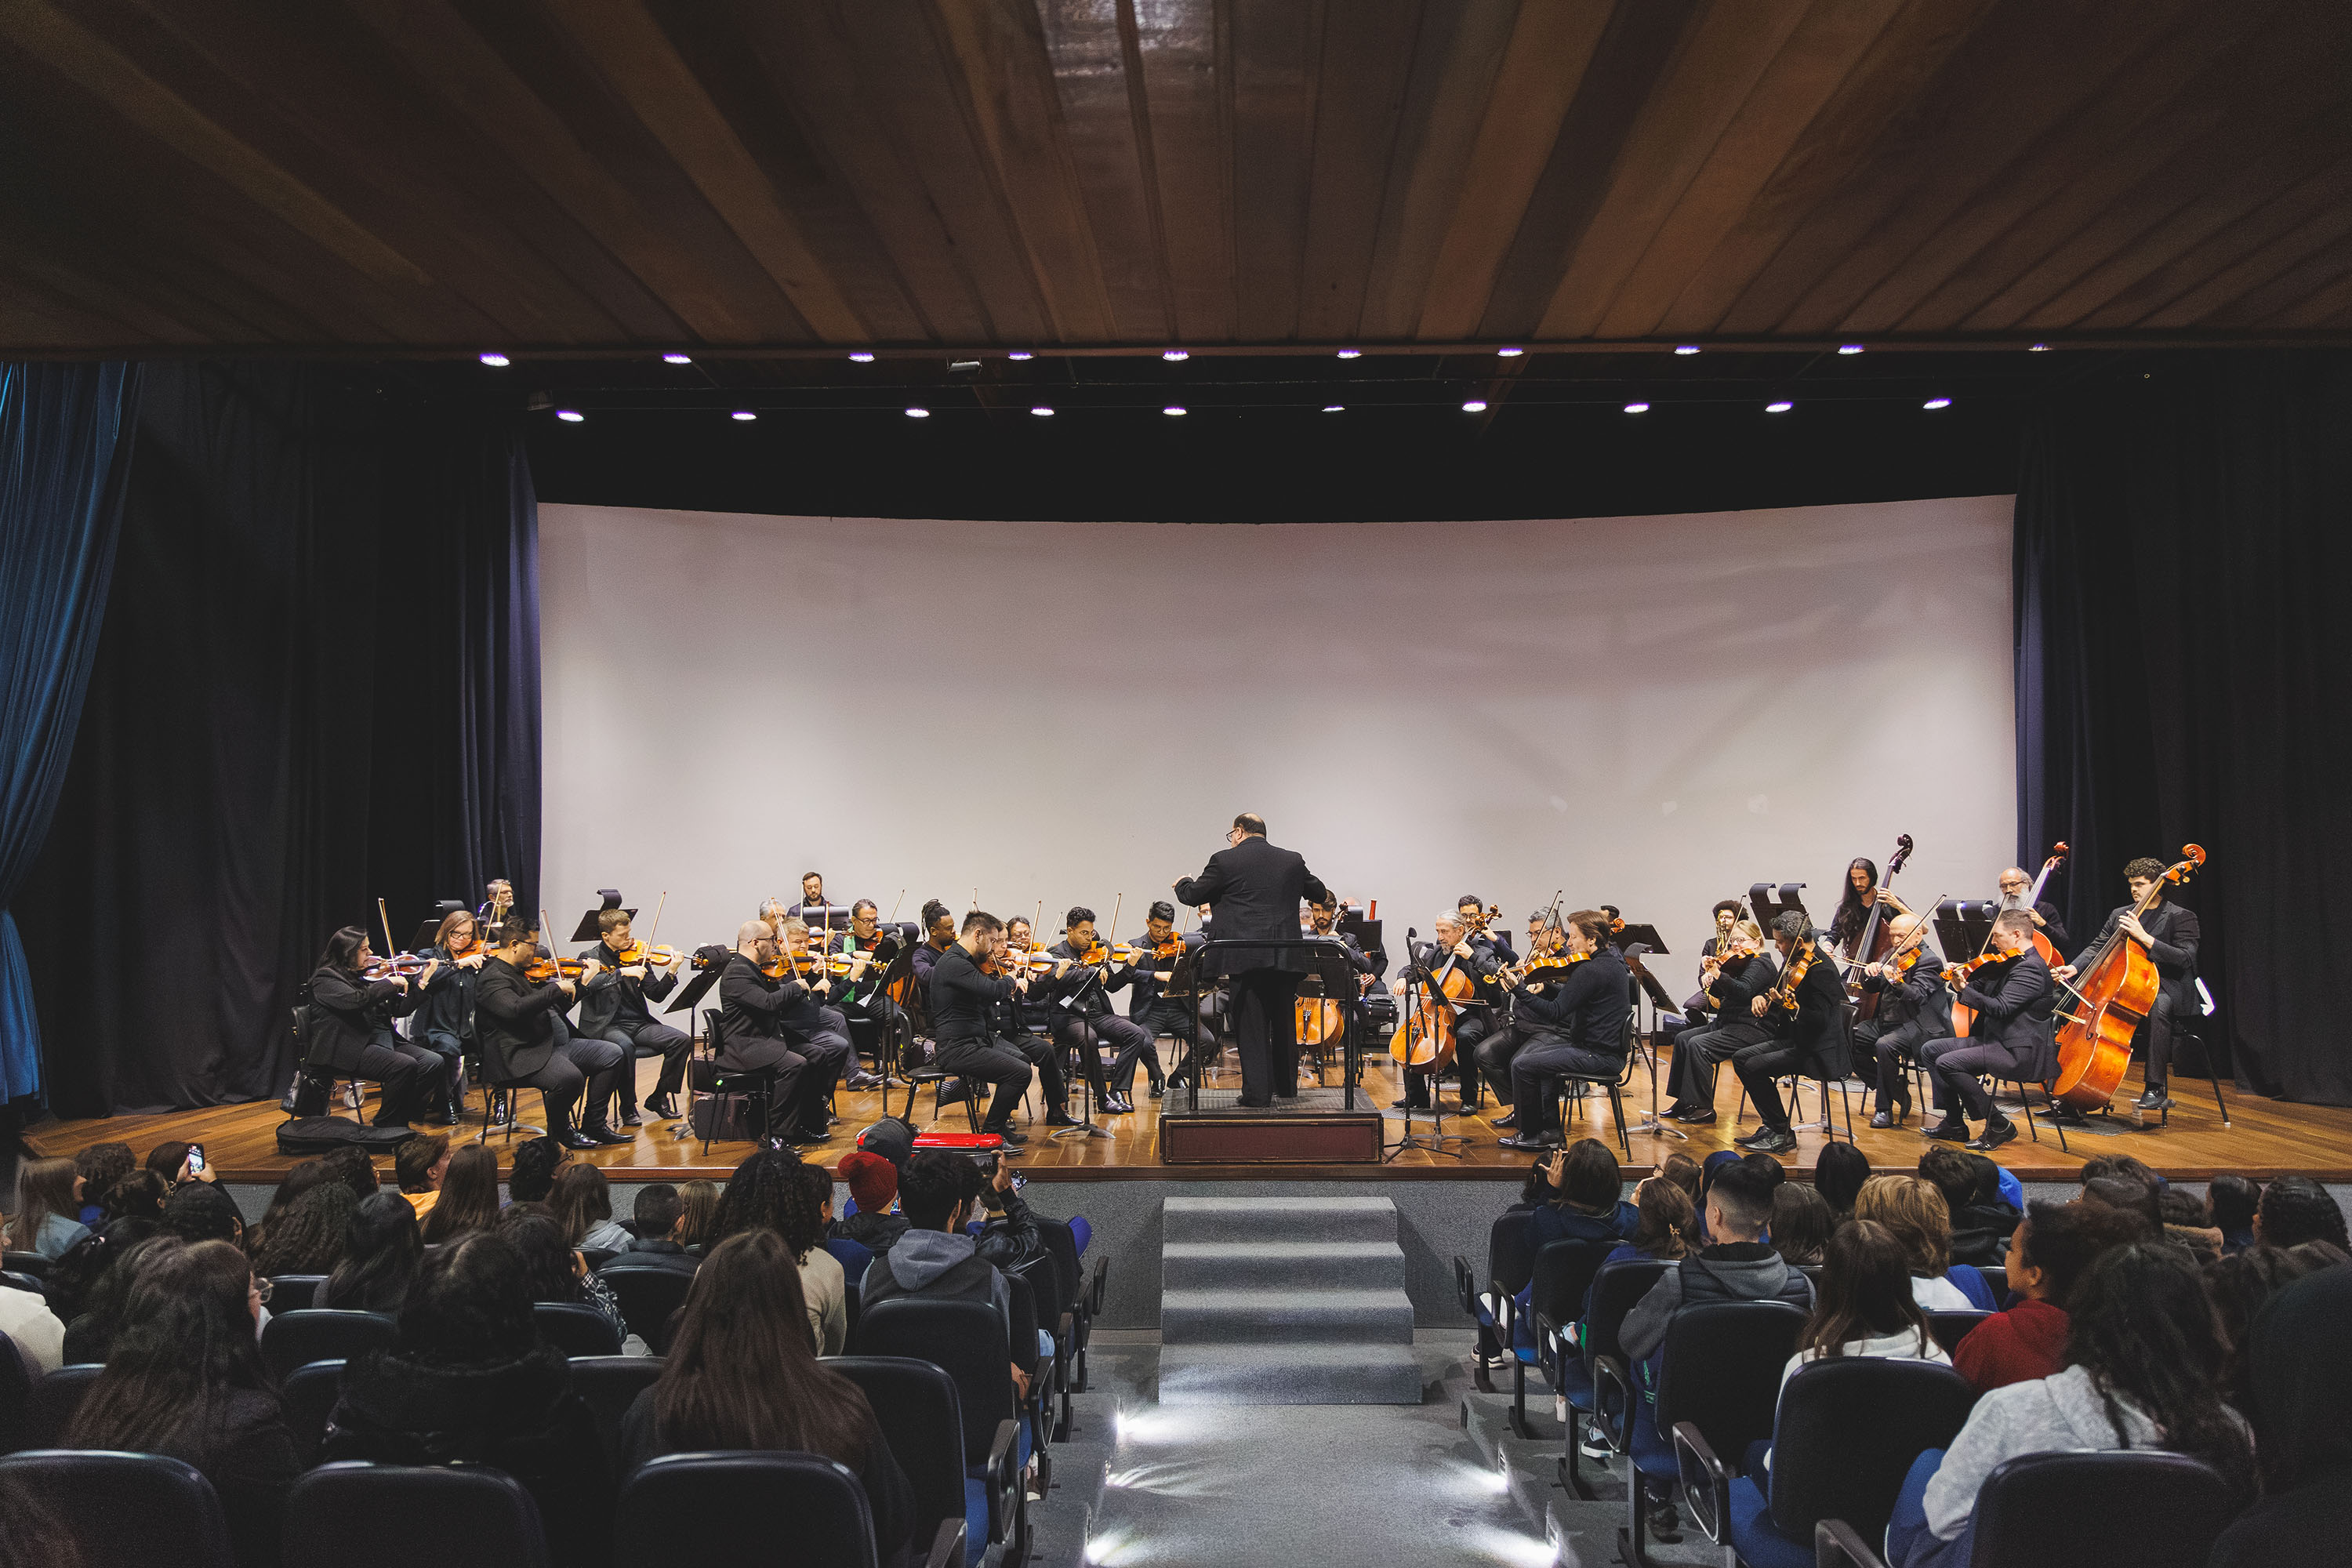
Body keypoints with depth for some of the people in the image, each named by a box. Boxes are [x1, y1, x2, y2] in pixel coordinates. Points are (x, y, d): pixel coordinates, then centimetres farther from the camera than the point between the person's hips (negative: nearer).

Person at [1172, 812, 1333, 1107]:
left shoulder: (1224, 861, -4)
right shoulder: (1293, 861, 8)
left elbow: (1193, 895, 3)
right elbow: (1320, 893, 20)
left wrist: (1182, 883, 26)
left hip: (1246, 957, -4)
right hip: (1286, 957, 4)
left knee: (1251, 1025, 2)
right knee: (1284, 1022, 16)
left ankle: (1257, 1092, 0)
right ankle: (1287, 1086, 26)